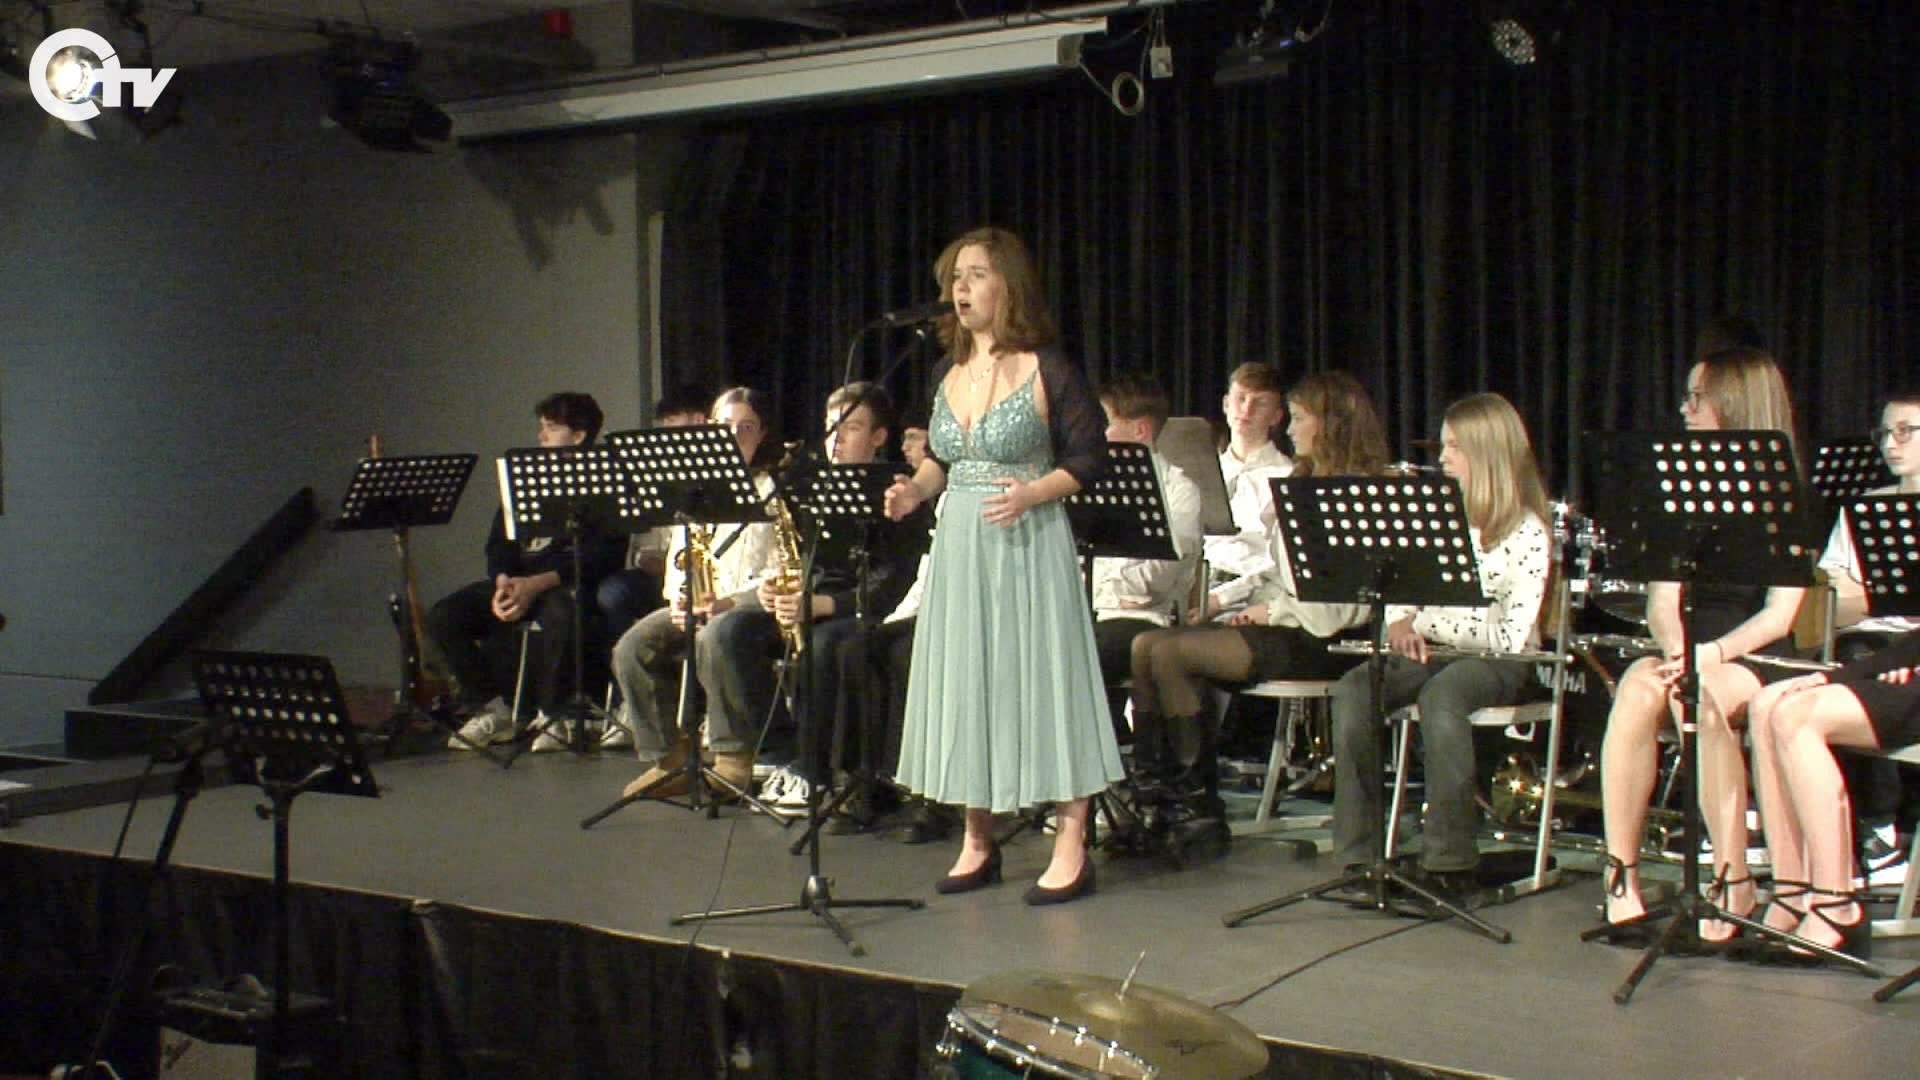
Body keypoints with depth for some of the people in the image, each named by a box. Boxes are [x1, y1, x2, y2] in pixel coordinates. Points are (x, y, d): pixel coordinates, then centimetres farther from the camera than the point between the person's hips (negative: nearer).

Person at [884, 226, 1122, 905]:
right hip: (959, 544, 7)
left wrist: (1035, 493, -21)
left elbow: (1090, 456, -7)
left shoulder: (1047, 370, -8)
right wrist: (916, 489, 0)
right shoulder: (948, 372, 10)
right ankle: (978, 843, 20)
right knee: (965, 683, 9)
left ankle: (1071, 848, 2)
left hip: (1026, 544, -6)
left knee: (1039, 678, -5)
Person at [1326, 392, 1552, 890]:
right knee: (1353, 690, -24)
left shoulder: (1527, 535, -7)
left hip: (1497, 663, -5)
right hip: (1432, 653, 5)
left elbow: (1510, 636, -14)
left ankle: (1450, 859, -29)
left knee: (1440, 695, -38)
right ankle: (1361, 854, -23)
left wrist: (1426, 622, -14)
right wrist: (1399, 620, -5)